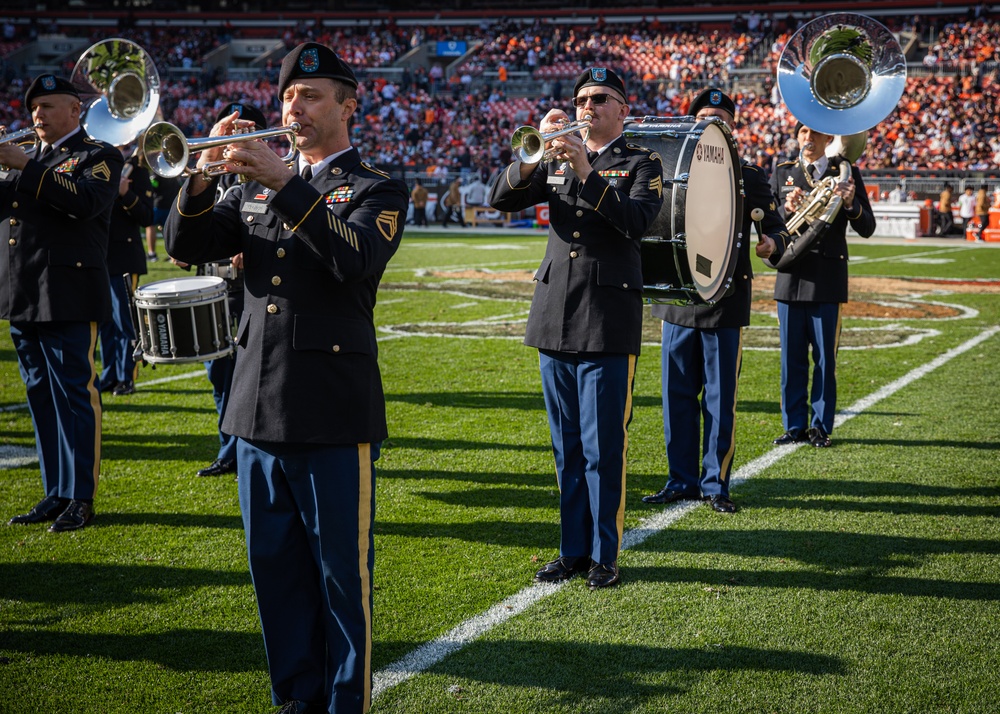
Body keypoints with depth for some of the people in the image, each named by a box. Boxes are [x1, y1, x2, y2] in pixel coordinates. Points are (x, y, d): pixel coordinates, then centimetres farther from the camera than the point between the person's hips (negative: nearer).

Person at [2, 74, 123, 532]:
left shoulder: (99, 156, 0)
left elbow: (86, 202, -19)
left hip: (67, 300, -7)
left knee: (75, 395, -4)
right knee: (41, 399, 11)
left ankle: (80, 498, 2)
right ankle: (55, 494, 18)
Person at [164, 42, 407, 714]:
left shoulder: (378, 190, 0)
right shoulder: (257, 186, 16)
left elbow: (359, 259, -20)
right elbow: (186, 246, 8)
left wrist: (286, 185, -24)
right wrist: (203, 177, -9)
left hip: (335, 416, -5)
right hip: (259, 407, 6)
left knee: (342, 574, 1)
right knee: (276, 569, 12)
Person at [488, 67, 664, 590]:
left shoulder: (641, 164, 3)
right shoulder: (555, 161, 15)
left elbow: (637, 222, -15)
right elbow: (500, 199, 3)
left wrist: (587, 173, -21)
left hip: (607, 325, -4)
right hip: (554, 320, 5)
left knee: (602, 447, -3)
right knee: (567, 447, 11)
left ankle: (604, 555, 8)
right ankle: (573, 550, 20)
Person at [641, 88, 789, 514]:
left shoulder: (750, 176, 5)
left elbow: (776, 227, 4)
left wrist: (772, 244, -18)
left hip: (726, 303, -2)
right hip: (676, 300, 2)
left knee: (720, 400, 2)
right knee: (678, 395, 7)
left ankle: (715, 483, 11)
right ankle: (682, 480, 17)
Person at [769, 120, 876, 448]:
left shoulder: (846, 173, 4)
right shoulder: (782, 174, 10)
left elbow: (867, 228, 1)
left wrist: (851, 205, -18)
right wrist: (786, 210, -14)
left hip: (828, 278, -2)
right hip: (791, 275, 2)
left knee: (825, 358, 1)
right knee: (792, 358, 5)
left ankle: (821, 427, 11)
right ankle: (795, 426, 14)